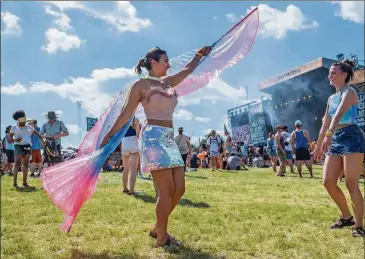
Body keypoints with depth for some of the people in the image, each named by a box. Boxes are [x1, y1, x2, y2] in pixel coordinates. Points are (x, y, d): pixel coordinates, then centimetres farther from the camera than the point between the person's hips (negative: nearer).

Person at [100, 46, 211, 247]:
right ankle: (162, 239, 4)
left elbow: (187, 70, 34)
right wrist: (108, 136, -1)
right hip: (154, 137, -8)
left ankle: (158, 229, 20)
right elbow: (126, 113, 0)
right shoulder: (141, 84, 0)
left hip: (169, 138, 8)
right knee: (167, 190, -10)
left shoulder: (168, 82, 19)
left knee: (179, 188, 3)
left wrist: (200, 55, 43)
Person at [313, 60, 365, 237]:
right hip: (335, 141, 8)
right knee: (328, 182, 3)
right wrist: (319, 146, 25)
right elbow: (325, 124, 24)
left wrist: (329, 134, -41)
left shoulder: (349, 92, -6)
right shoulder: (331, 98, 20)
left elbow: (339, 114, -25)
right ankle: (347, 217, 22)